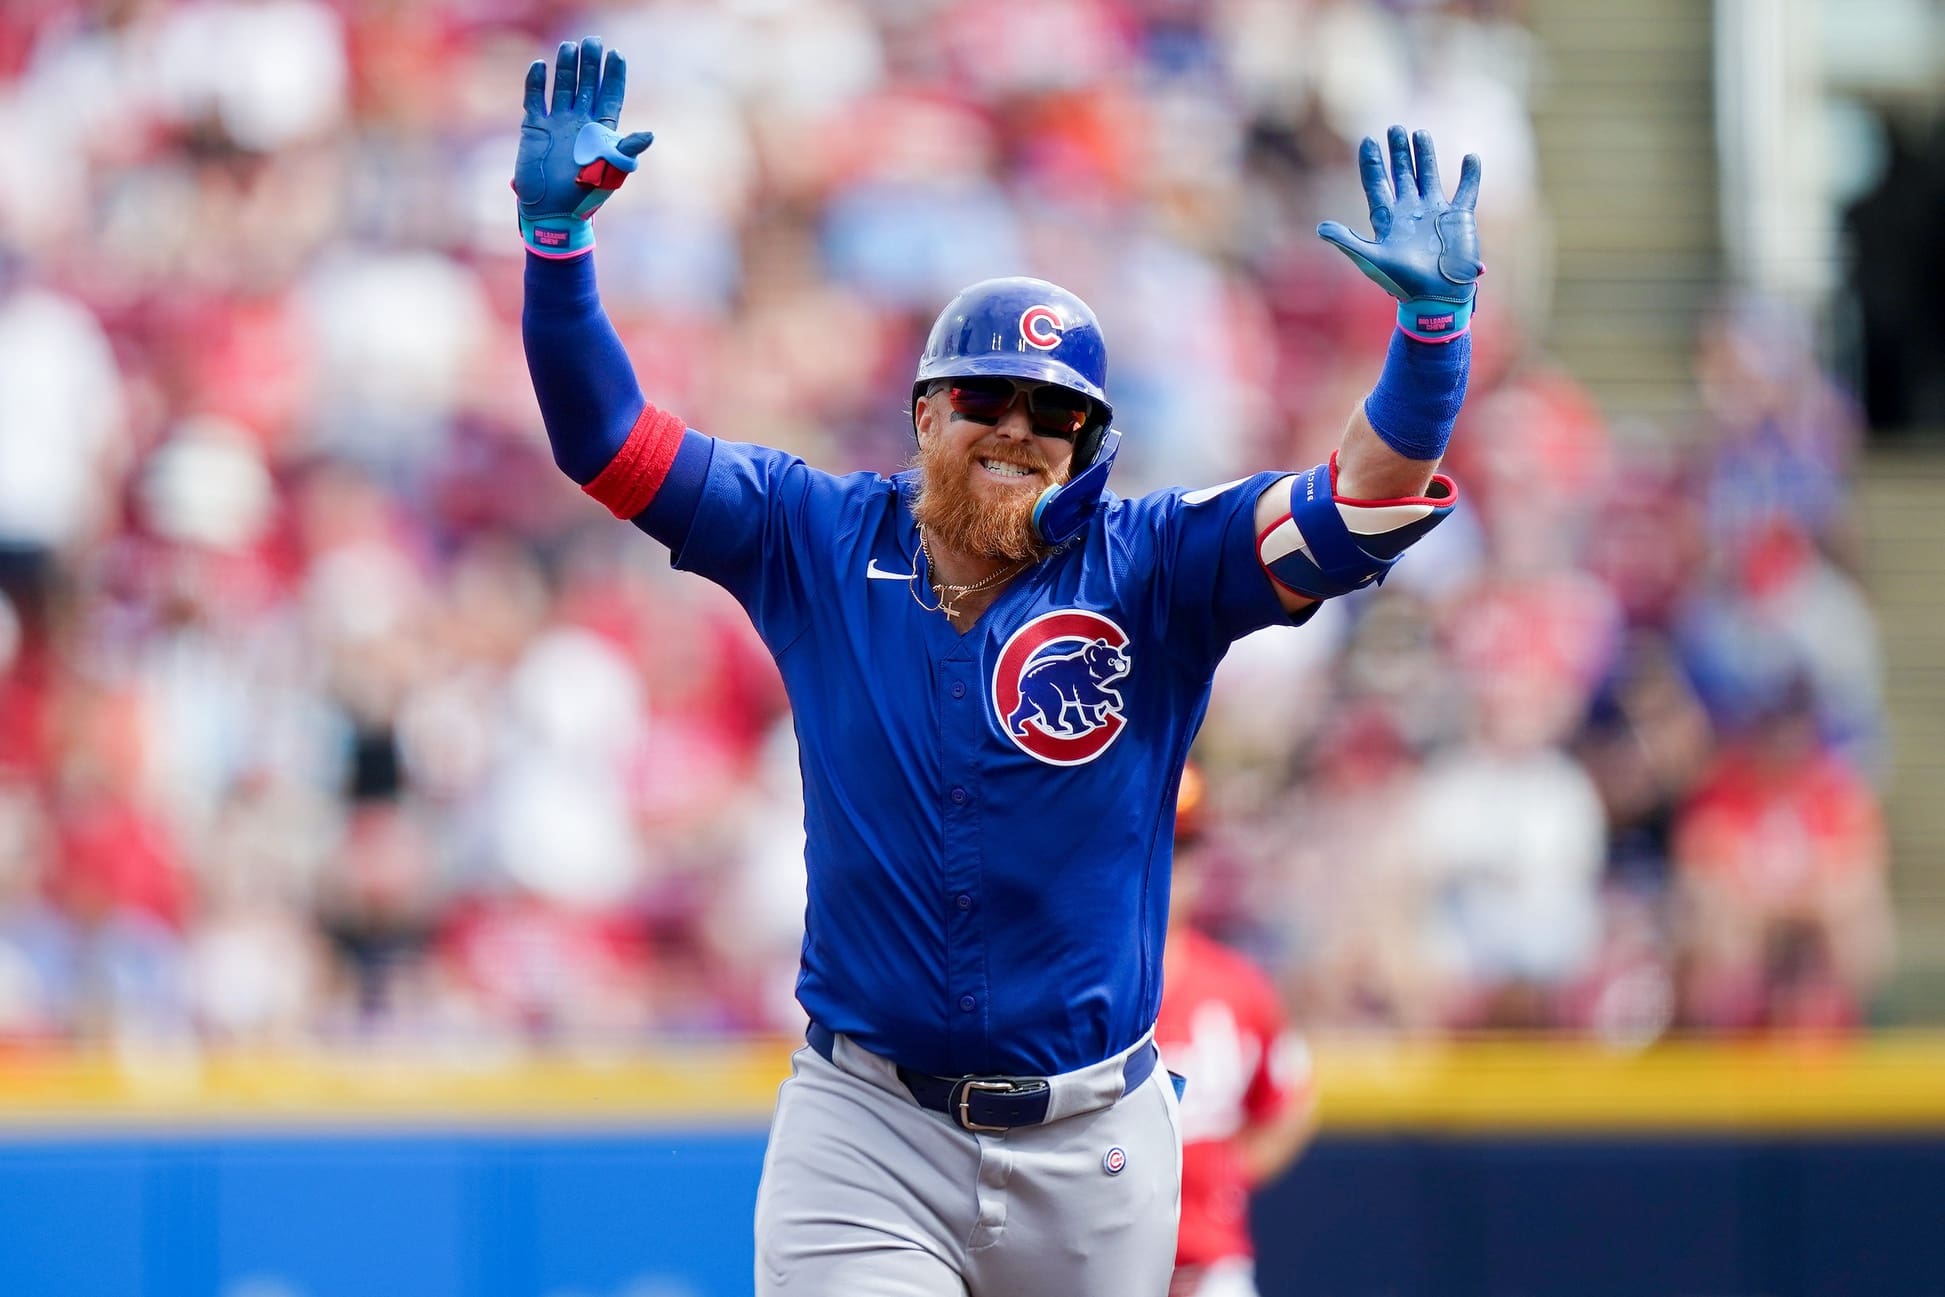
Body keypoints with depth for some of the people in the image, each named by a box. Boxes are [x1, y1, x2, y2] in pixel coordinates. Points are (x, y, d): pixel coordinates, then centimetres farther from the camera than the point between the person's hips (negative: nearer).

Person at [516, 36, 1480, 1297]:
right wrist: (557, 233, -12)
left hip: (1093, 1147, 1)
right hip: (865, 1133, -1)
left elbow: (1366, 506, -13)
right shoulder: (816, 542, 2)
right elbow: (603, 438, 1)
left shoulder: (1150, 570, -2)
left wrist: (1434, 317, -28)